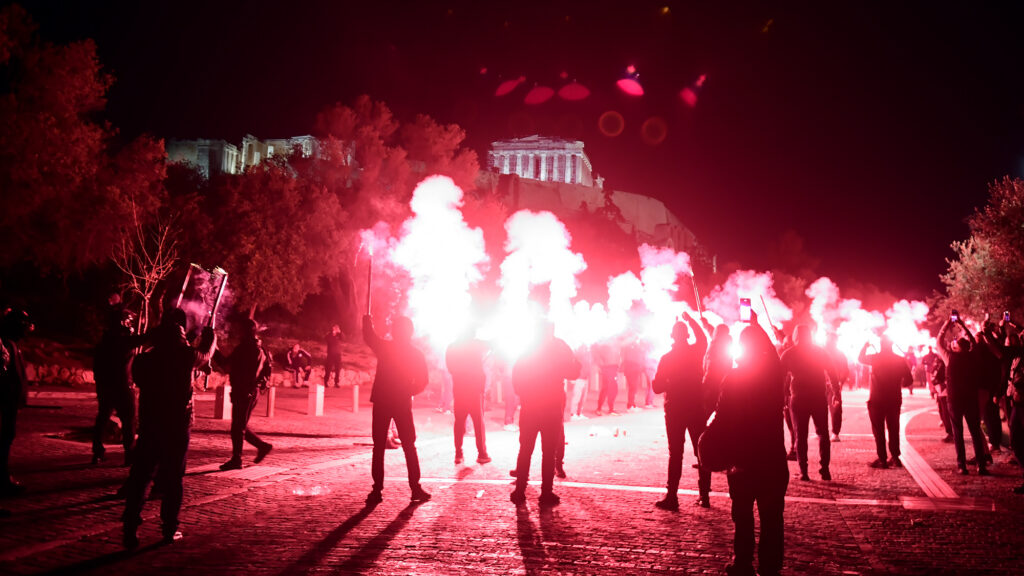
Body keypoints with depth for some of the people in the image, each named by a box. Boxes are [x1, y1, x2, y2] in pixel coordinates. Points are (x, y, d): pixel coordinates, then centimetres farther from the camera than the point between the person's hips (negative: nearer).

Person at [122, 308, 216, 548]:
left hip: (149, 426, 2)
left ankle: (131, 530, -1)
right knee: (173, 478, 6)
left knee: (139, 476, 4)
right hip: (178, 427, -2)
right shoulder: (186, 356, -6)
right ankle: (170, 528, 10)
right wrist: (209, 336, 36)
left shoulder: (144, 359, -1)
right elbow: (206, 355, 15)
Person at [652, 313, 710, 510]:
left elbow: (657, 387, -8)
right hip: (697, 408, 2)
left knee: (675, 453, 0)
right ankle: (704, 495, 11)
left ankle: (671, 497, -4)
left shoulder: (667, 358, -9)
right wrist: (689, 319, 31)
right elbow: (702, 337, 24)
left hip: (675, 410, -2)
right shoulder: (697, 352, -1)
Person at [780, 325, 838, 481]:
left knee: (801, 436, 6)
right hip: (819, 398, 0)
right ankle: (824, 469, -1)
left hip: (798, 399, 0)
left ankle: (803, 471, 0)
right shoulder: (820, 352, 3)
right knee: (823, 433, 10)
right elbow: (832, 374, 3)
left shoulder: (788, 354, 1)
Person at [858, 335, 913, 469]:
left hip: (876, 400, -3)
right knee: (893, 428, 14)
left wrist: (866, 345, 19)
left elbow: (860, 358, 8)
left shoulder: (875, 358, -9)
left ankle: (882, 459, -1)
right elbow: (908, 379, 1)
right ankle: (895, 457, 15)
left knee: (878, 430, 1)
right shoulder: (900, 360, 0)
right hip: (894, 400, 3)